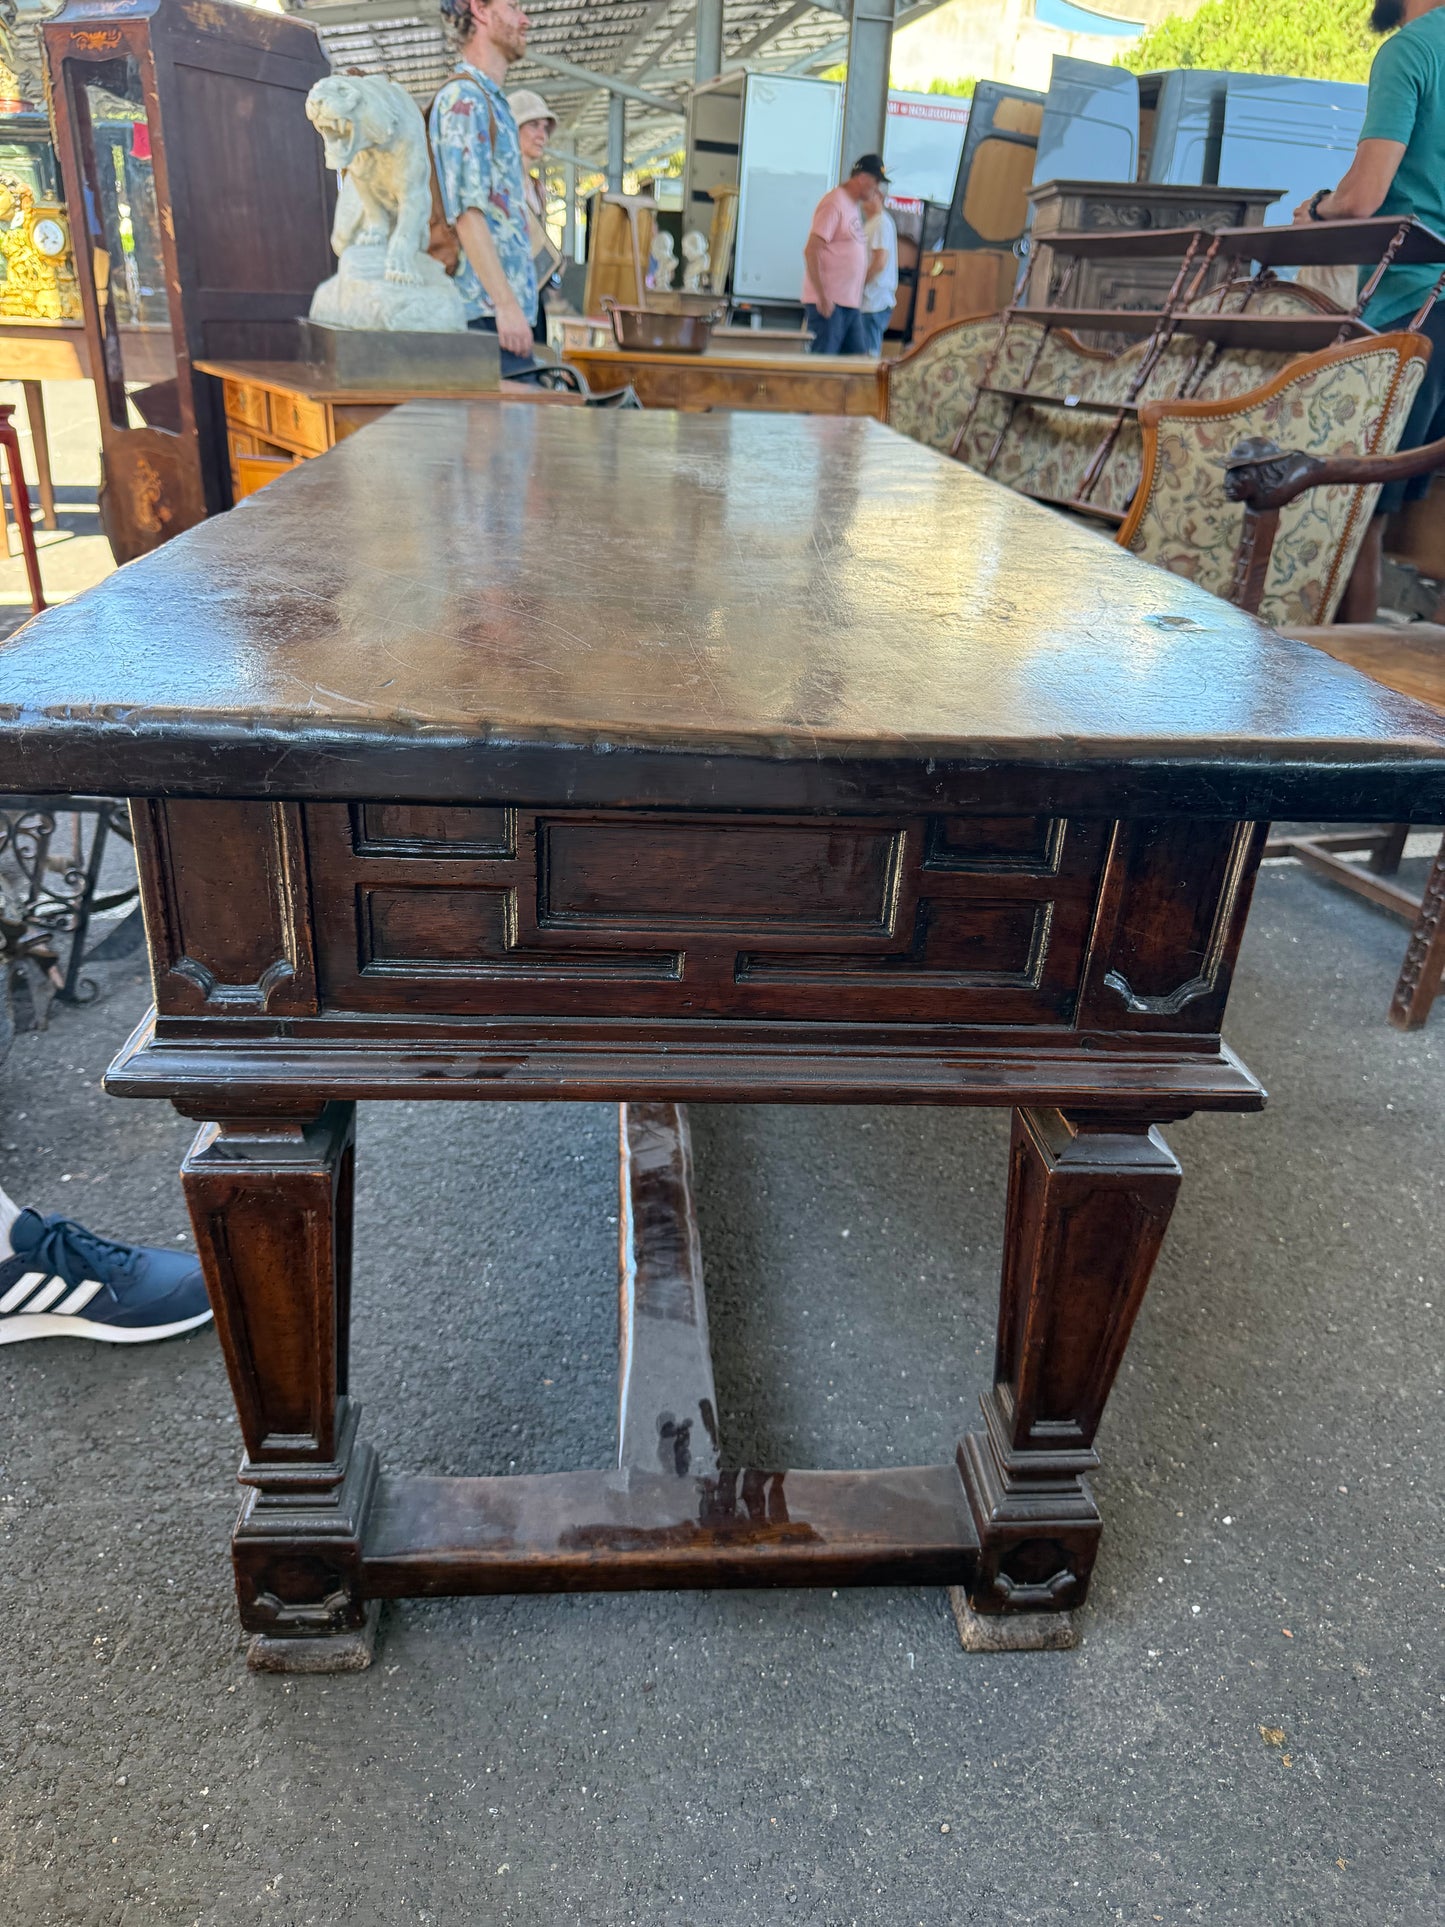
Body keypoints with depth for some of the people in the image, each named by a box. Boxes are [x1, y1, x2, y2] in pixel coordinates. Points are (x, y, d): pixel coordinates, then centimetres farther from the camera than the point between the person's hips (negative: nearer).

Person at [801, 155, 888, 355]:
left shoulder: (856, 206, 18)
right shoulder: (834, 203, -9)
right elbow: (811, 251, -16)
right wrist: (822, 297, -21)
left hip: (850, 302, 9)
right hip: (829, 301, -9)